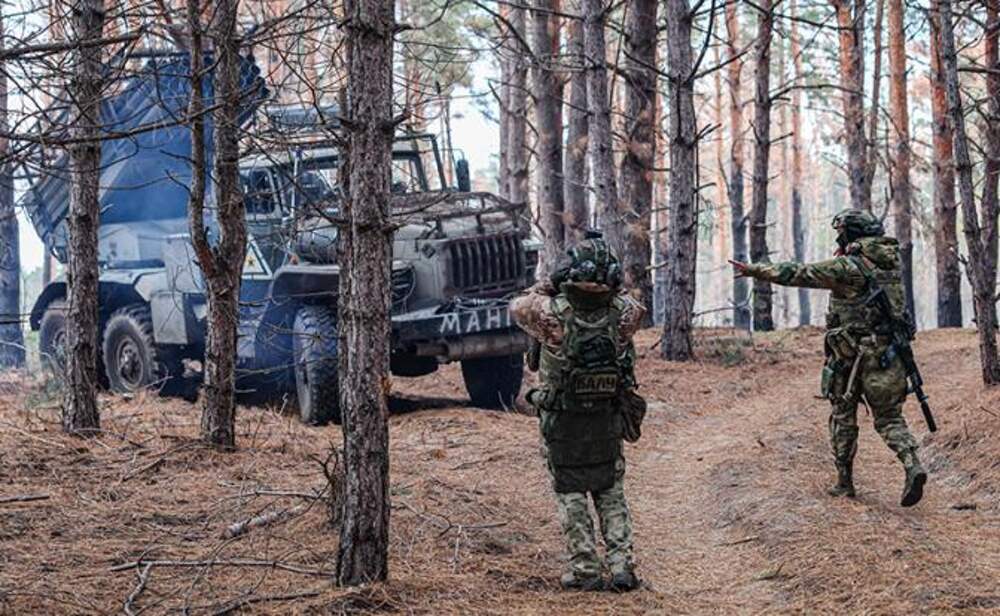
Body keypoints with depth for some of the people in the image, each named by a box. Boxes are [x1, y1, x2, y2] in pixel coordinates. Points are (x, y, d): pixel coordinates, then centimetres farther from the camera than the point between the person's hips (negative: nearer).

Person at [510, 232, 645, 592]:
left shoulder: (553, 314, -21)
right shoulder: (621, 314, -13)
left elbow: (517, 307, 0)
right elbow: (638, 309, 13)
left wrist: (549, 285, 6)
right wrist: (610, 287, 6)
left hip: (562, 423, -2)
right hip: (607, 421, 3)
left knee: (571, 495, 8)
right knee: (611, 494, 14)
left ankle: (585, 571, 5)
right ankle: (621, 567, 7)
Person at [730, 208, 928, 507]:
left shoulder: (848, 267, -11)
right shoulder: (891, 261, 8)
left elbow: (797, 274, -10)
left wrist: (756, 269, -3)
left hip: (852, 355, -5)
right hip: (889, 354, 5)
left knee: (843, 416, 11)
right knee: (889, 417, 9)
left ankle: (844, 482, 15)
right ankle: (912, 466, -15)